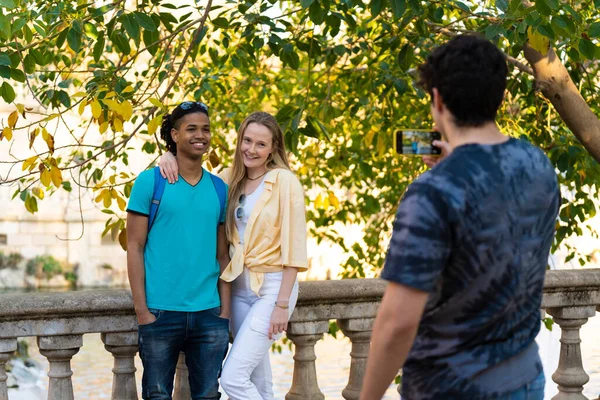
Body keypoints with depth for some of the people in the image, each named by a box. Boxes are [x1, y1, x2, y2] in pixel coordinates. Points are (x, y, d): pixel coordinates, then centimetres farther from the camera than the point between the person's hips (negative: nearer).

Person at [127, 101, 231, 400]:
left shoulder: (219, 188, 10)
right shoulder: (150, 182, -1)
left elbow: (222, 255, 11)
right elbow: (135, 247, -3)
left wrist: (225, 310, 3)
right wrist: (142, 309, -9)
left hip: (209, 313, 3)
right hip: (161, 312, -3)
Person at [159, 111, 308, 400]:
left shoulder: (284, 181, -10)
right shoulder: (231, 179, 7)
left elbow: (293, 247, -12)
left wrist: (282, 304, -15)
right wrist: (170, 157, -6)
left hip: (272, 288, -6)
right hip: (239, 288, 6)